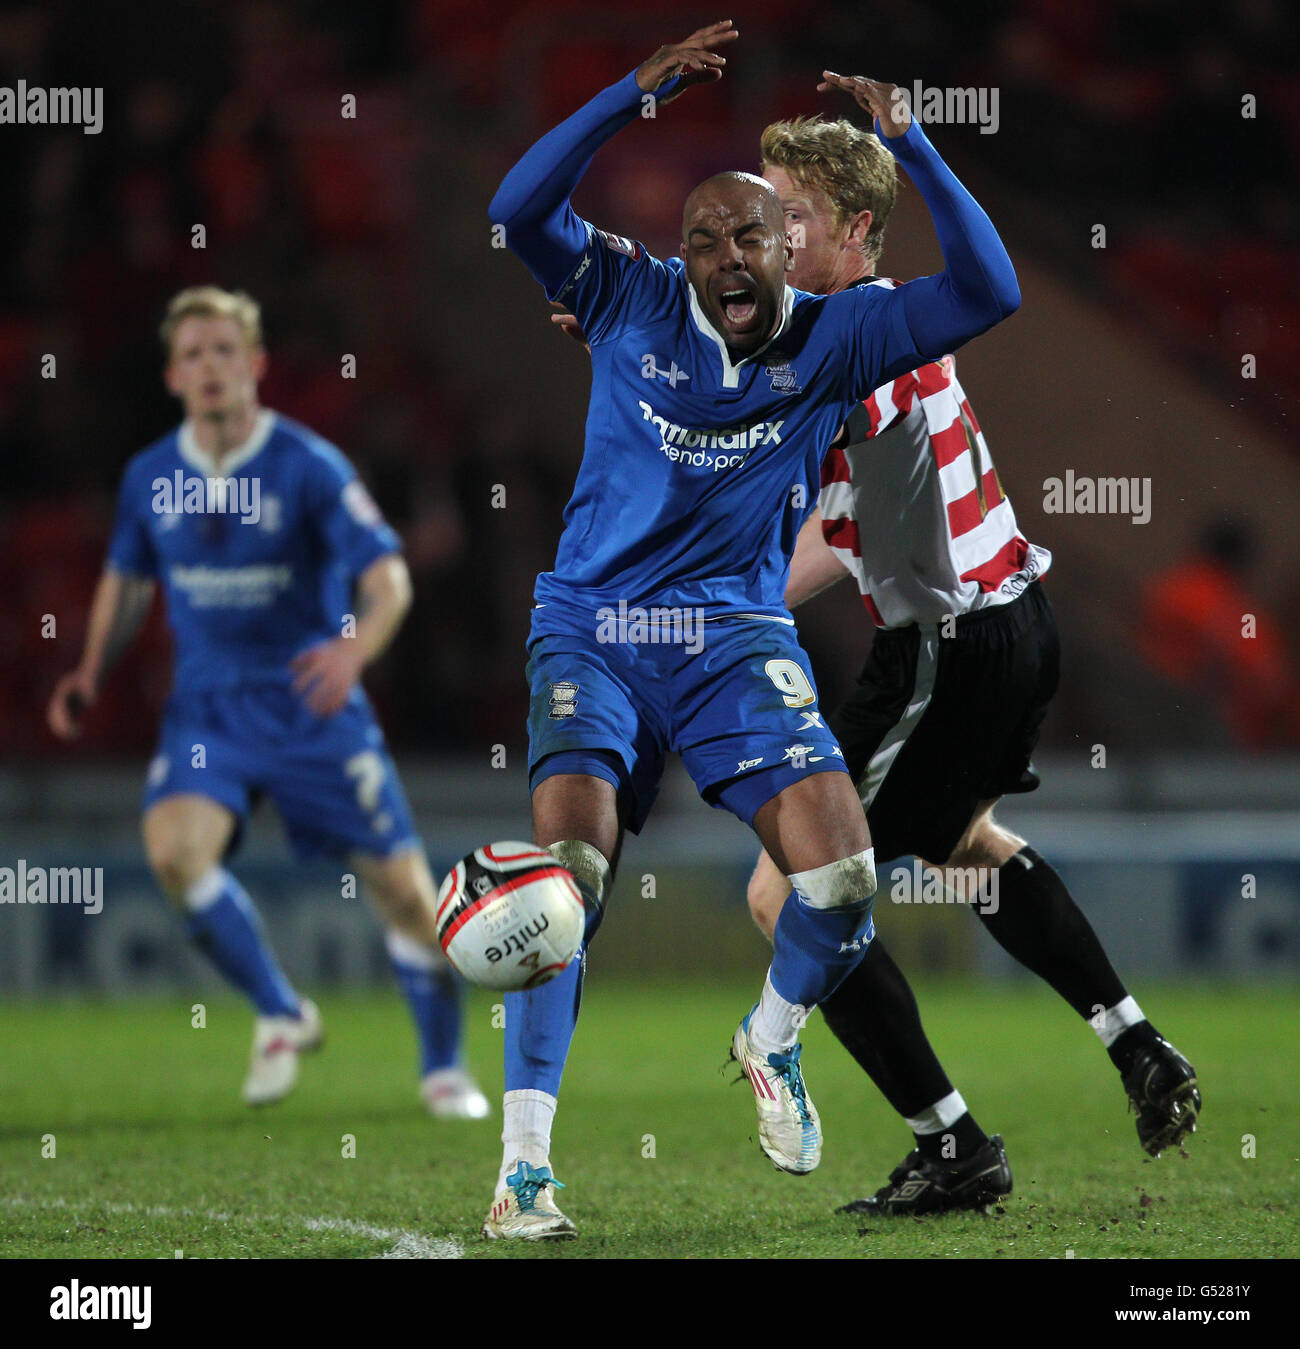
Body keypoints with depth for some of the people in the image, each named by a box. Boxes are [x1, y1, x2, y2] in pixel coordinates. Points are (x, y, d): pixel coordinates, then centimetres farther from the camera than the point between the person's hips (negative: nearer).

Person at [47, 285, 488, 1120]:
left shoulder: (309, 466, -10)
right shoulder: (151, 477, 3)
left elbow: (388, 575, -14)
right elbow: (128, 579, 20)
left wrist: (355, 647, -34)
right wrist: (92, 674, 6)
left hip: (311, 706, -2)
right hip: (207, 706, 2)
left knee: (402, 885, -5)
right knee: (174, 845, -25)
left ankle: (443, 1066, 18)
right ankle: (280, 1017, -4)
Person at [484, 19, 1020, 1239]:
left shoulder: (829, 340, 2)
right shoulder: (630, 302, -1)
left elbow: (986, 292, -6)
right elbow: (518, 212, -15)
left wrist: (908, 144, -12)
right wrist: (639, 94, -21)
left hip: (735, 635, 2)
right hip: (592, 627, -2)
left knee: (843, 876, -13)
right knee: (569, 864, -20)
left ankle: (771, 1041, 22)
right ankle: (524, 1163, -15)